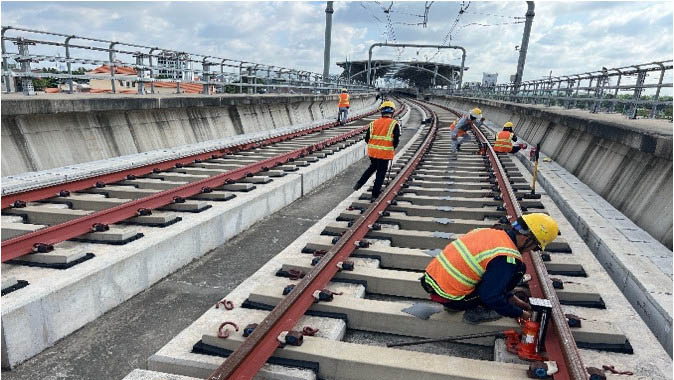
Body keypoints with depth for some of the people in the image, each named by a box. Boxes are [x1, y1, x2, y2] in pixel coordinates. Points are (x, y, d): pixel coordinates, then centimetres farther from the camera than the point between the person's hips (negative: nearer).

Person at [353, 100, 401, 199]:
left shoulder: (373, 123, 2)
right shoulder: (395, 124, -7)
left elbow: (367, 138, 3)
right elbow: (396, 140, -12)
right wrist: (392, 149, 7)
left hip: (372, 151, 4)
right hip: (385, 153, -4)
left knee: (373, 166, 29)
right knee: (381, 173, 8)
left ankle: (359, 184, 24)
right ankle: (375, 195, 13)